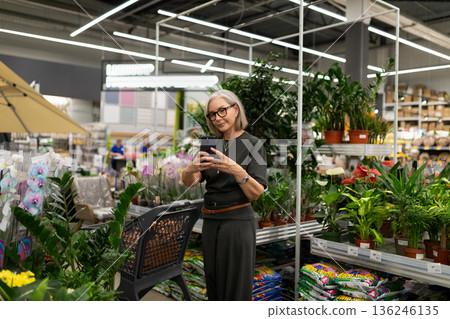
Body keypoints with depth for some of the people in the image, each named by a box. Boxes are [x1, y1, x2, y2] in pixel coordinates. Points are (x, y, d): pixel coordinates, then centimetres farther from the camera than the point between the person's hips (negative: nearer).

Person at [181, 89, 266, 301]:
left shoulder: (252, 144, -6)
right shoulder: (211, 144, 9)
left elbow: (255, 194, -13)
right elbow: (188, 182, -2)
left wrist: (236, 170, -30)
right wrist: (191, 169, -25)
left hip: (237, 222, -5)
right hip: (210, 222, 6)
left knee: (235, 290, 3)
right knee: (213, 287, 16)